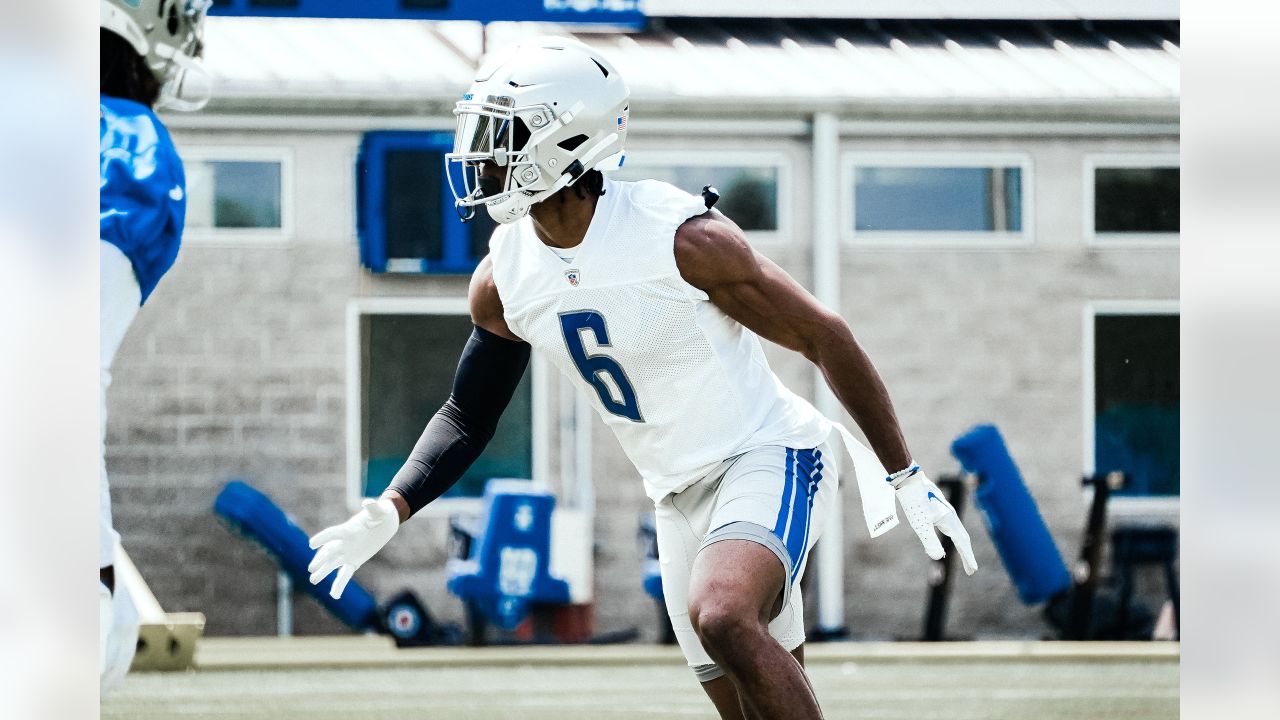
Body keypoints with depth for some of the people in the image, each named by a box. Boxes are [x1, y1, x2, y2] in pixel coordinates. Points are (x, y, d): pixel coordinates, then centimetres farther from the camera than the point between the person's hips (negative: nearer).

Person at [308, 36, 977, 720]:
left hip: (765, 458, -7)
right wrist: (388, 511, -4)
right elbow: (467, 416, 12)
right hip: (679, 495, 7)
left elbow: (825, 339, -12)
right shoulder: (503, 281, -3)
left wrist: (906, 478, -8)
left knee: (722, 616, -33)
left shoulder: (679, 238, -21)